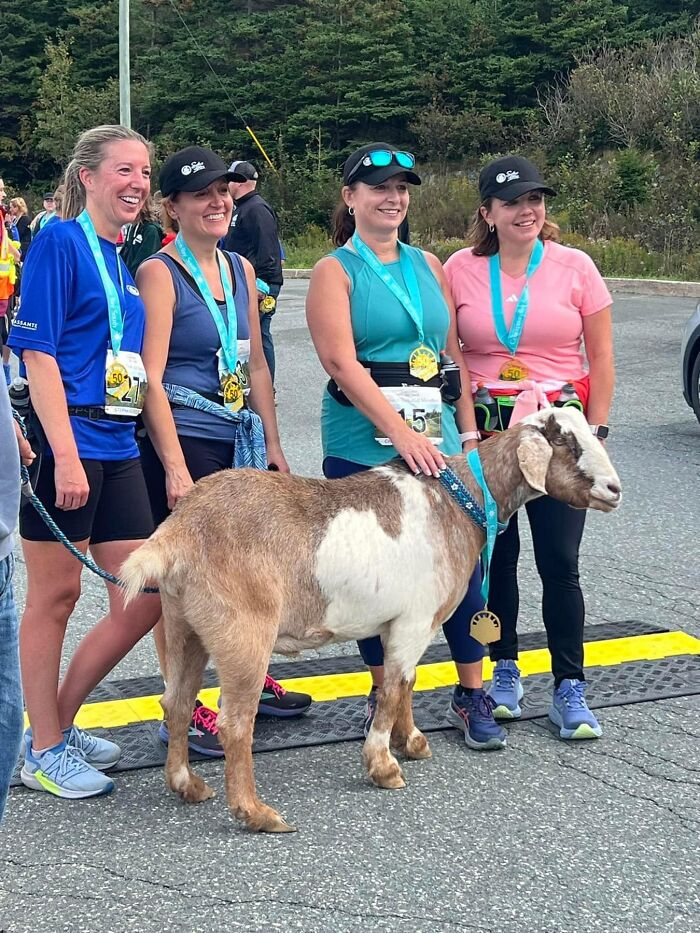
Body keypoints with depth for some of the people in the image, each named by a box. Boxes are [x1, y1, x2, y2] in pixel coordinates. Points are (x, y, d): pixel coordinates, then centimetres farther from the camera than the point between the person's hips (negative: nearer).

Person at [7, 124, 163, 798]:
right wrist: (65, 454, -20)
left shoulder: (121, 259, 16)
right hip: (65, 443, -8)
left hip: (116, 445, 8)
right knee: (55, 595, 2)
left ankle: (58, 722, 23)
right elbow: (38, 354, -14)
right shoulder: (60, 242, -8)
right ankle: (43, 752, 15)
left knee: (144, 601, 7)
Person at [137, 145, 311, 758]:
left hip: (237, 441, 7)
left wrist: (273, 444, 14)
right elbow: (151, 378, -15)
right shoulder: (160, 273, -9)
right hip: (182, 440, -7)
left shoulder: (240, 270, 13)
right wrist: (175, 467, -20)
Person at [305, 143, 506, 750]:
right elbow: (342, 363, -13)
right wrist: (401, 433, -22)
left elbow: (453, 355, 16)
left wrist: (469, 432, 8)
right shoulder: (335, 271, -1)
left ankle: (473, 695, 13)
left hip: (436, 438, 4)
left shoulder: (428, 266, 14)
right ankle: (385, 696, 18)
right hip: (363, 442, -4)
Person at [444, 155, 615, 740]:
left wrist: (595, 432, -2)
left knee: (560, 562, -3)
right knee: (495, 555, 8)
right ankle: (504, 672, 24)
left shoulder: (574, 267, 0)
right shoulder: (460, 270, 2)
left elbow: (601, 358, 3)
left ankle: (570, 689, 7)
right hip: (484, 429, 1)